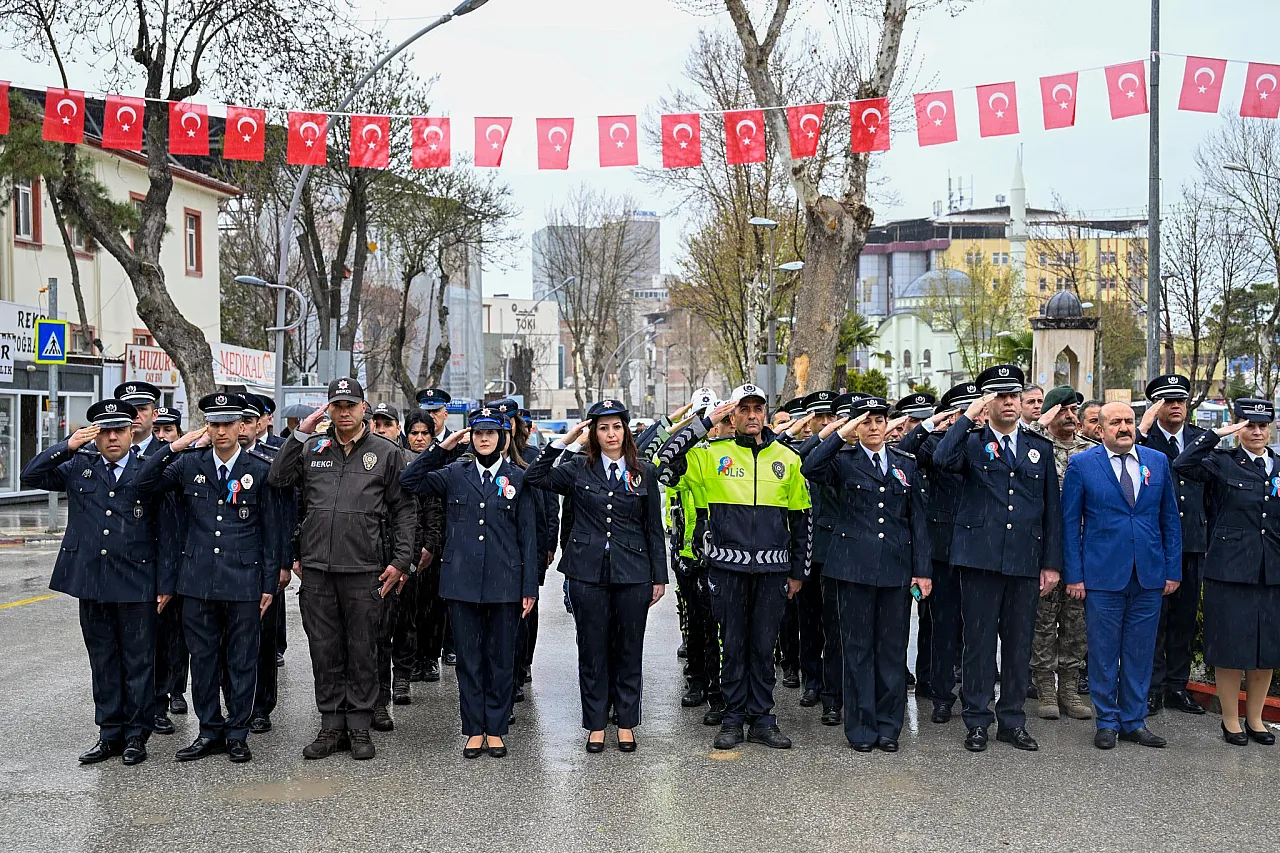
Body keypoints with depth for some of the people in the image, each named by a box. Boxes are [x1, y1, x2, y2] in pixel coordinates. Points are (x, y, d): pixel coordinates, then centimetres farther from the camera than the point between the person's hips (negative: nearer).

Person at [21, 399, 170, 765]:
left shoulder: (150, 472, -3)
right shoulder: (78, 468, 7)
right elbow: (30, 477, 2)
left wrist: (165, 584, -4)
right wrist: (67, 446, -9)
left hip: (136, 584, -3)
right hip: (91, 583, 3)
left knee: (139, 663, 4)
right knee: (103, 663, 12)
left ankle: (136, 735, 15)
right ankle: (110, 734, 22)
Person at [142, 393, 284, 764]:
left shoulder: (261, 470, -1)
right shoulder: (189, 464, 4)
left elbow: (271, 531, 1)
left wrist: (269, 583, 0)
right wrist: (174, 447, -8)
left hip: (244, 582, -2)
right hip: (198, 581, 2)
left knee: (241, 661, 6)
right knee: (203, 658, 10)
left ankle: (237, 734, 19)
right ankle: (210, 732, 22)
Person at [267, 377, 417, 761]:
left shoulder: (387, 453, 4)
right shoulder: (312, 448, 10)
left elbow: (404, 510, 4)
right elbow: (277, 481, -2)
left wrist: (400, 561, -3)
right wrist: (300, 433, -5)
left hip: (364, 570, -2)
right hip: (316, 567, 2)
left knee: (362, 651, 5)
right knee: (324, 650, 8)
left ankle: (359, 727, 15)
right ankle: (332, 726, 18)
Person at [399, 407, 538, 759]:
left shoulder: (518, 478, 3)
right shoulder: (454, 474, 7)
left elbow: (528, 535, 3)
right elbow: (409, 480, 0)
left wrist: (529, 587, -1)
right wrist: (440, 448, -5)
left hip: (504, 583, -1)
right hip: (462, 581, 1)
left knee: (501, 658, 6)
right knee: (469, 658, 7)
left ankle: (496, 729, 18)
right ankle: (474, 731, 17)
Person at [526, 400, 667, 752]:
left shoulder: (644, 472, 5)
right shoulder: (578, 468, 4)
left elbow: (654, 528, 7)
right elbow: (534, 476, -8)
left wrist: (659, 577, 5)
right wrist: (564, 441, -9)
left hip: (632, 573, 0)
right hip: (588, 572, 0)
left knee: (629, 650, 8)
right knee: (592, 650, 6)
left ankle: (626, 723, 20)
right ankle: (596, 725, 18)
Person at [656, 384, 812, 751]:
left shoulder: (787, 459, 7)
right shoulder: (714, 455, 2)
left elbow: (801, 519, 12)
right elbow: (664, 461, -7)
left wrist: (798, 571, 11)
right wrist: (704, 423, -8)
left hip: (772, 568, 1)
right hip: (728, 566, -1)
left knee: (764, 646, 8)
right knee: (732, 644, 7)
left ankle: (762, 718, 17)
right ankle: (733, 718, 16)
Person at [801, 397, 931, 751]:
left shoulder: (906, 464, 12)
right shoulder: (843, 460, 2)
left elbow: (918, 519, 10)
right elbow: (810, 469, -20)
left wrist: (922, 570, 5)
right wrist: (840, 435, -18)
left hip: (897, 568, 3)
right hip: (854, 565, -3)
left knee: (893, 648, 7)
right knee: (857, 648, 3)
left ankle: (888, 726, 17)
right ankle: (861, 728, 12)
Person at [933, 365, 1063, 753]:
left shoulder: (1041, 449, 12)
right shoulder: (971, 443, 3)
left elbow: (1052, 510, 12)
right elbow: (942, 460, -21)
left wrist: (1052, 564, 6)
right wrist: (969, 415, -18)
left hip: (1026, 561, 3)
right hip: (981, 558, -3)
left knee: (1019, 643, 10)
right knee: (979, 642, 3)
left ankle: (1013, 721, 22)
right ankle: (977, 721, 13)